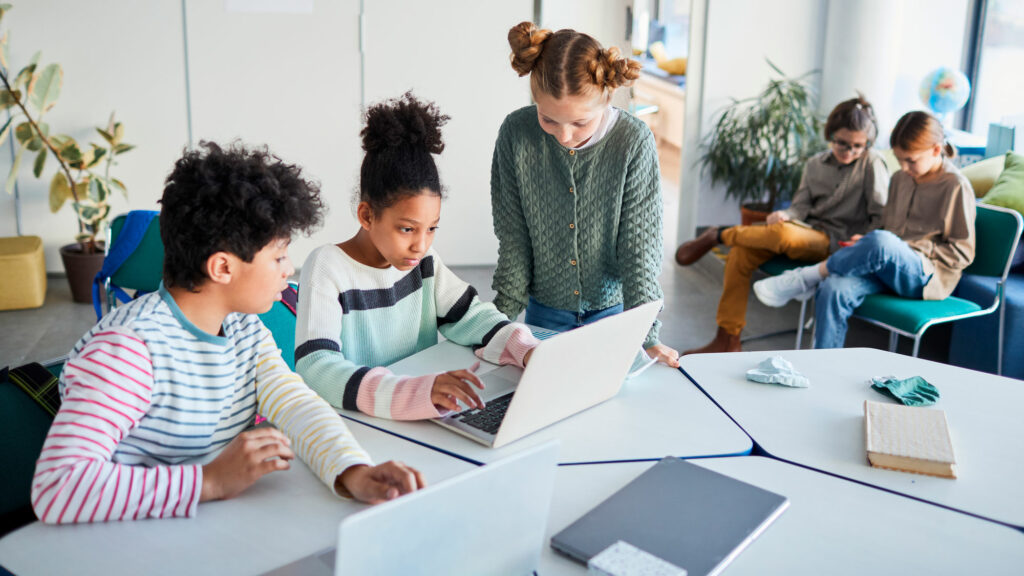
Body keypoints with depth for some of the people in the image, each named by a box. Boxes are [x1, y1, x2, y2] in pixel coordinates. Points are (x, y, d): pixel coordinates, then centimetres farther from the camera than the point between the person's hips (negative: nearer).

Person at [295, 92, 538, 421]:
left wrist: (529, 353, -10)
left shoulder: (421, 262, 4)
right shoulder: (328, 268, -14)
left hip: (423, 421, 5)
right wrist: (420, 389, -38)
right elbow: (314, 370, -26)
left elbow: (471, 316, 10)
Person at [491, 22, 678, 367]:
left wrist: (646, 336, -19)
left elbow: (641, 248, -15)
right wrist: (504, 315, -6)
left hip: (613, 310, -1)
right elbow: (513, 237, -7)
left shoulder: (634, 141, -20)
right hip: (545, 313, 2)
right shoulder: (516, 134, -16)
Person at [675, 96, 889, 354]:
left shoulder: (872, 165, 0)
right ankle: (727, 340, -12)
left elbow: (881, 218, -4)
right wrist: (784, 215, -10)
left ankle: (717, 235, -11)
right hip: (805, 231, 6)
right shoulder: (816, 164, 16)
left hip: (836, 242, -6)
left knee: (783, 234, -39)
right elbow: (801, 205, 13)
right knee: (740, 254, -17)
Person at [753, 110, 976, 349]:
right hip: (891, 271, 6)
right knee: (835, 289, -27)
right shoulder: (900, 179, 15)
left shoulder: (957, 187, -5)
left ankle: (806, 277, -20)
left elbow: (962, 253, -5)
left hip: (928, 277, -6)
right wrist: (866, 244, 3)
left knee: (882, 242, -39)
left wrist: (910, 248, -12)